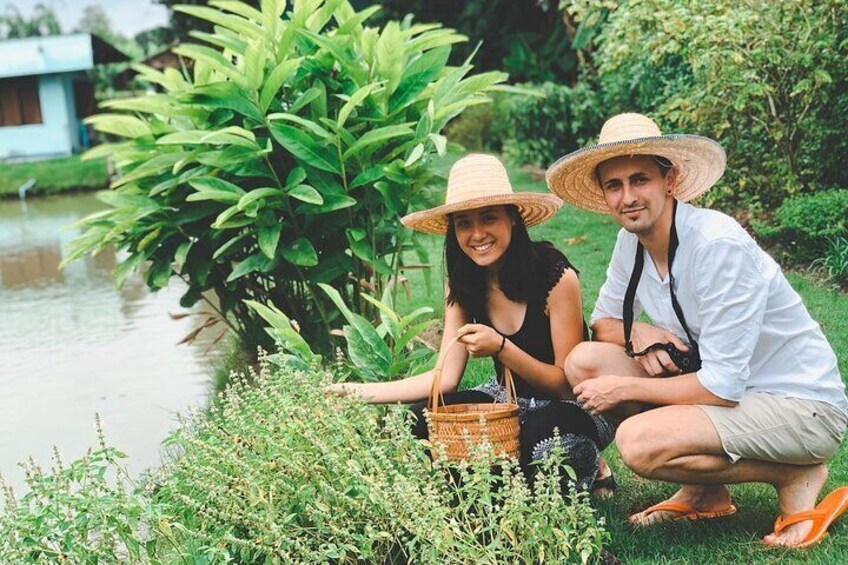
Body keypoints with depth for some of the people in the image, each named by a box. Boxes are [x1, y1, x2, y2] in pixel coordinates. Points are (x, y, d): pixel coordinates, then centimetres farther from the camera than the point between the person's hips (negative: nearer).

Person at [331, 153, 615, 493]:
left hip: (572, 406, -5)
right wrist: (363, 391, -18)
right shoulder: (461, 284, -3)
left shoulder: (556, 277, -21)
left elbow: (569, 384, -17)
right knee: (423, 420, -19)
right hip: (509, 400, 5)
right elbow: (446, 377, -7)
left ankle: (591, 469, -2)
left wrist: (501, 347, -32)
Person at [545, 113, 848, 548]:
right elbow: (603, 321, 12)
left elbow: (722, 387, -26)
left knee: (638, 442, -29)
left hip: (801, 406, -8)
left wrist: (623, 389, -16)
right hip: (718, 384, 8)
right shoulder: (631, 242, -2)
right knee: (583, 361, -6)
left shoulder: (719, 245, -26)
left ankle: (796, 479, -5)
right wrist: (637, 333, -12)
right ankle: (704, 493, 4)